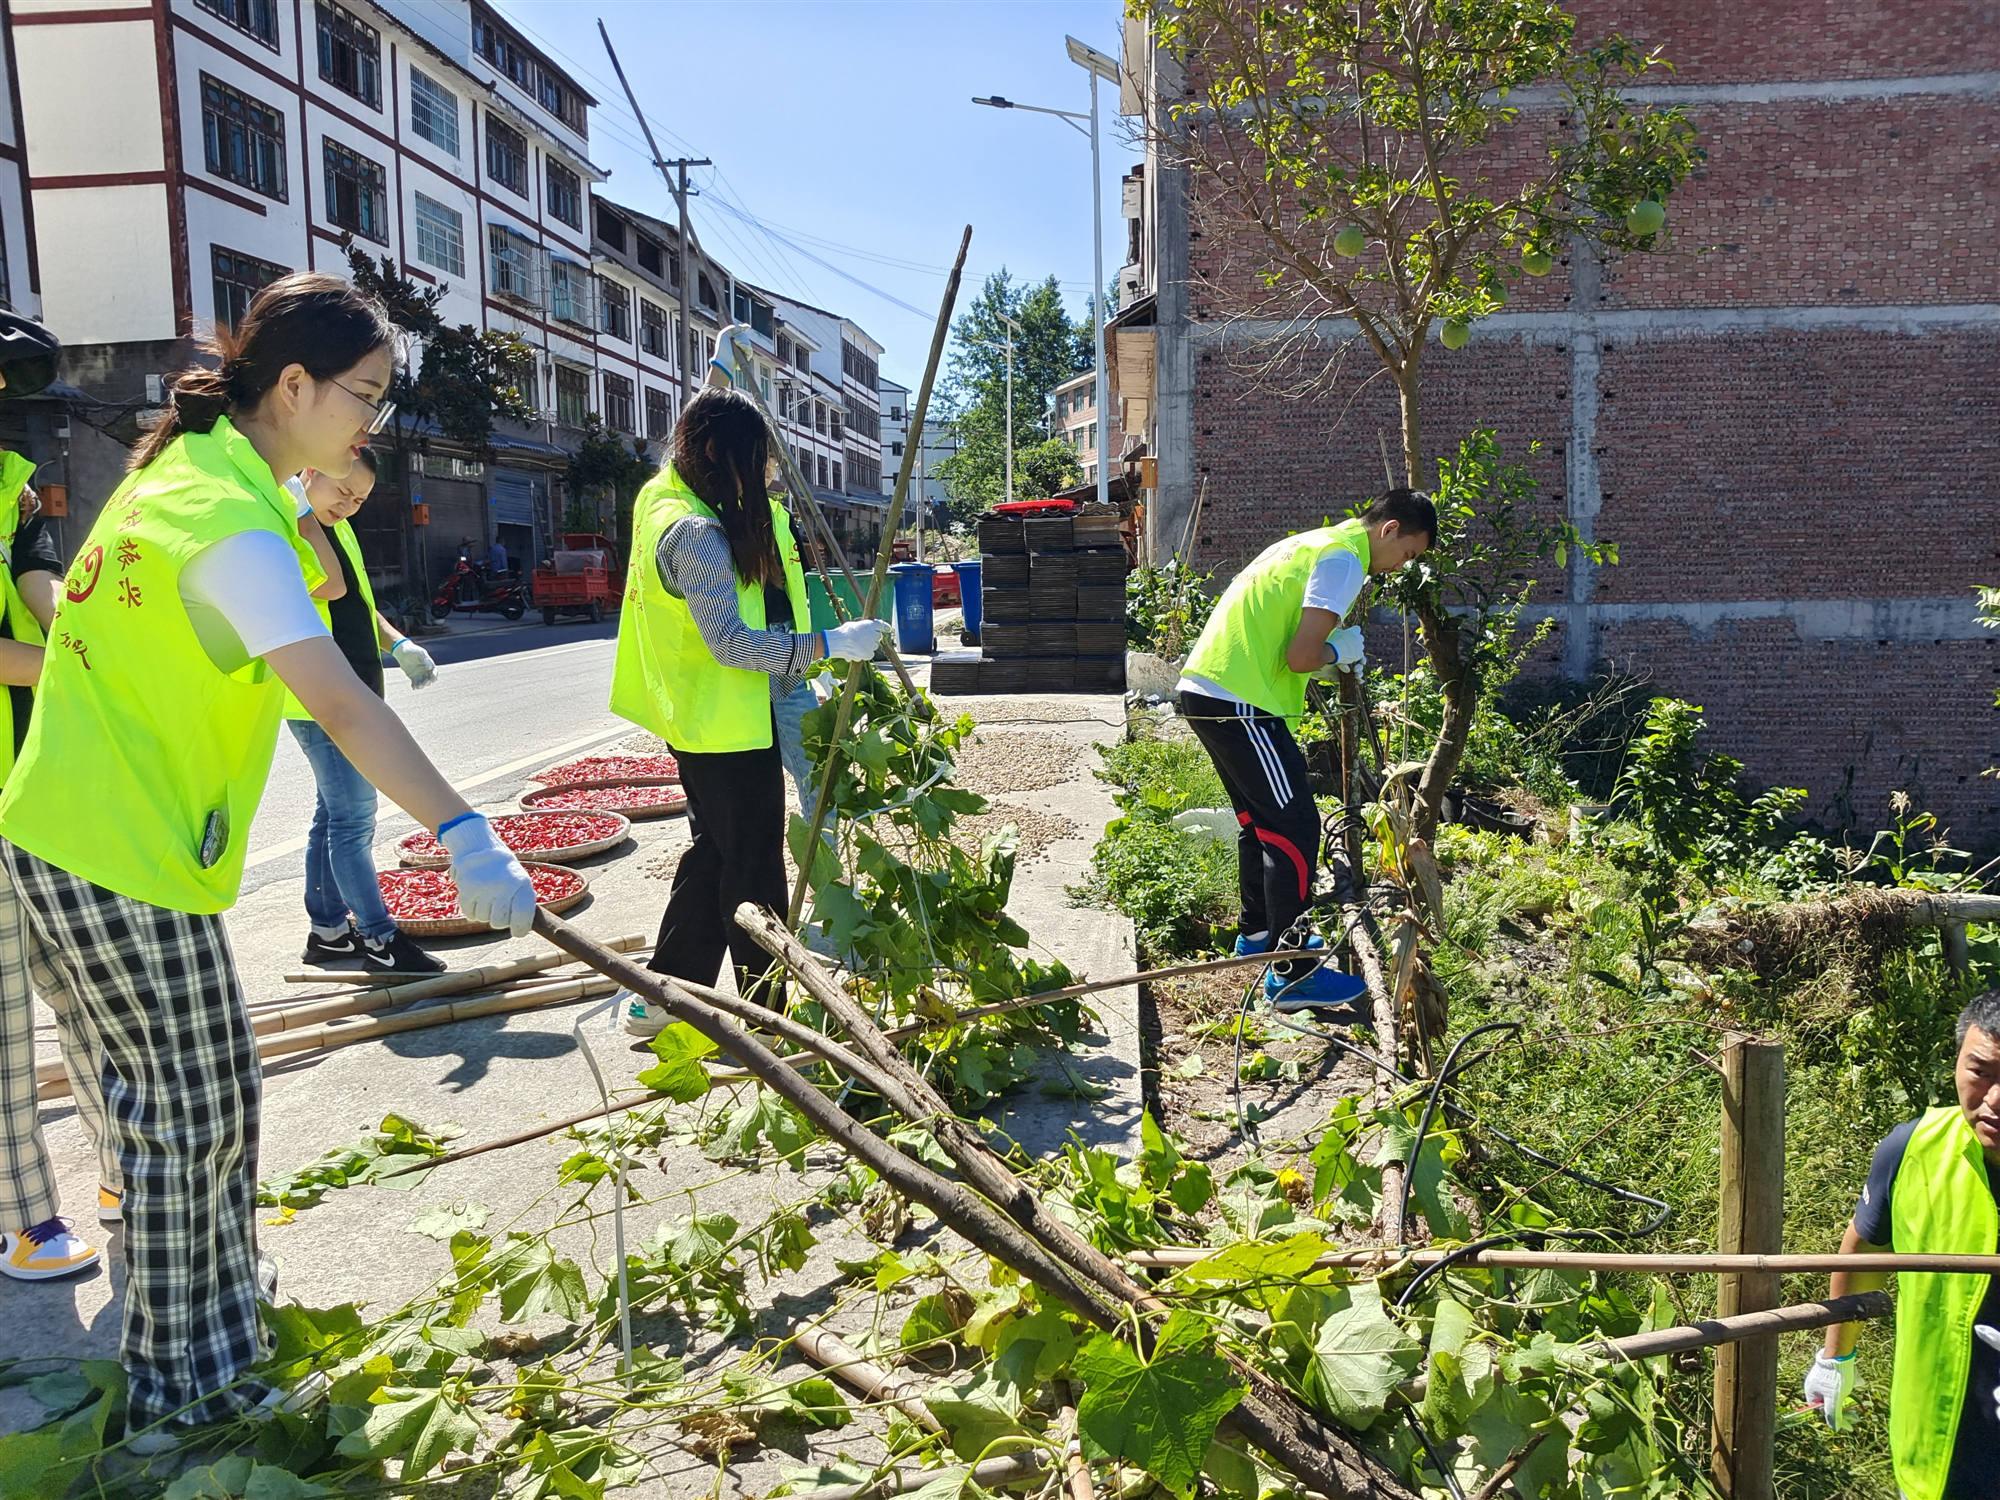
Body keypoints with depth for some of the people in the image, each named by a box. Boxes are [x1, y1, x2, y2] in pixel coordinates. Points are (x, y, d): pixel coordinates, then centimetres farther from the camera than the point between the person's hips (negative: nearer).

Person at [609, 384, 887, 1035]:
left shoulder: (663, 498, 7)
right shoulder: (696, 532, -24)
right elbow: (732, 644, -29)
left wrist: (720, 376, 34)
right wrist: (831, 643, -27)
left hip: (696, 722, 11)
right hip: (727, 728, -11)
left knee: (713, 853, 21)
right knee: (752, 871, 1)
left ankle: (660, 996, 28)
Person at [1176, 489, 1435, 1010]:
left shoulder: (1317, 543, 21)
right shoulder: (1345, 559, -10)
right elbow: (1302, 656, -19)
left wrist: (1333, 664, 15)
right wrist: (1338, 652, 2)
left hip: (1202, 688, 10)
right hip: (1239, 702, -10)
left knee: (1259, 819, 23)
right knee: (1294, 829, -4)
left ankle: (1259, 933, 37)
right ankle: (1293, 975, 1)